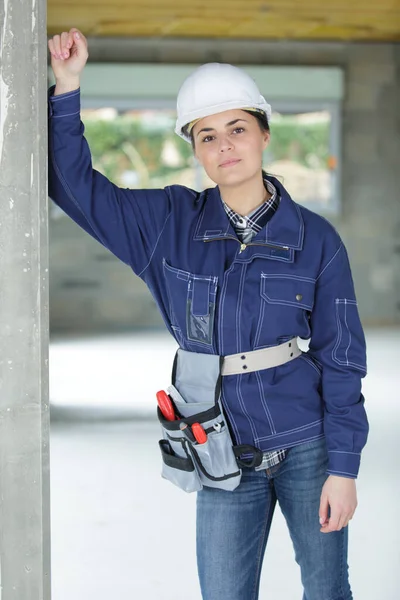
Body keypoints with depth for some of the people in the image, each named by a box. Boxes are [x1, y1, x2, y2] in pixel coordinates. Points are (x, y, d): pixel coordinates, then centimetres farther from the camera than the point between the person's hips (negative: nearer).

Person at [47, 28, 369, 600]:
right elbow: (75, 184, 2)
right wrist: (66, 87, -8)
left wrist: (343, 467, -7)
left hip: (309, 446, -1)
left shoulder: (314, 239, -5)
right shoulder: (170, 223, 1)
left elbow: (341, 360, -3)